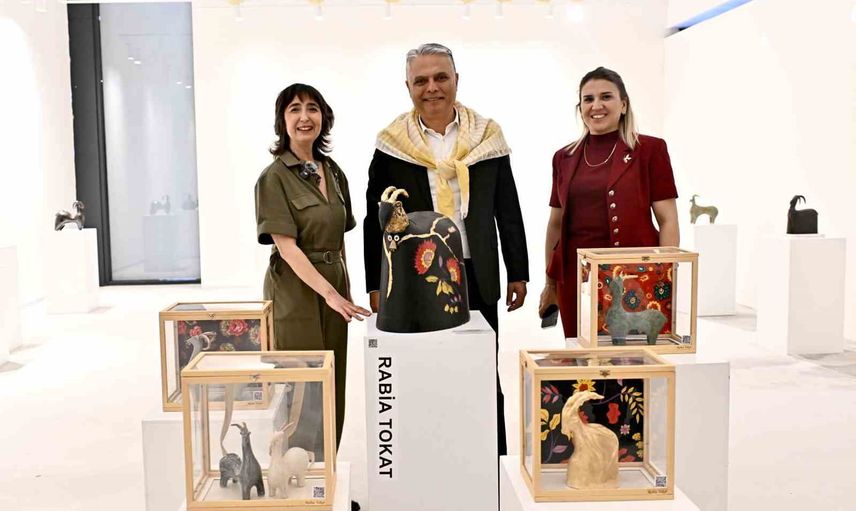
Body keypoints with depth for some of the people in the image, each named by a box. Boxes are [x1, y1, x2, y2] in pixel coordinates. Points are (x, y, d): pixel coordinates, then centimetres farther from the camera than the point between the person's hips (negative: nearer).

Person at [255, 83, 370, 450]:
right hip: (295, 289, -6)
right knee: (302, 390, 0)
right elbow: (286, 246, -17)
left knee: (332, 386, 12)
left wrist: (343, 290, 11)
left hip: (335, 284, 7)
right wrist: (328, 292, -24)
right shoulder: (274, 177, -10)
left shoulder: (333, 172, 10)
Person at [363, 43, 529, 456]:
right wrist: (376, 285, 0)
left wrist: (518, 273, 6)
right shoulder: (392, 144, 1)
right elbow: (375, 219, 3)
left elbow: (508, 211, 8)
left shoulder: (487, 136, 5)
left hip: (476, 278, 1)